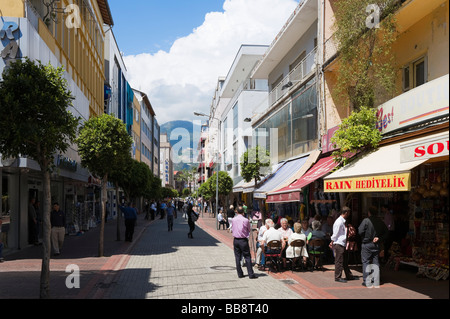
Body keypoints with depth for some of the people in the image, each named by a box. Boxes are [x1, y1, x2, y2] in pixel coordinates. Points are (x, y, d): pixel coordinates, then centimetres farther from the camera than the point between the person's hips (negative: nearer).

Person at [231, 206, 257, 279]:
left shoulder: (234, 219, 1)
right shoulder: (245, 220, -11)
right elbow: (250, 229, 2)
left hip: (236, 240, 4)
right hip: (243, 240, -4)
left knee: (237, 257, 10)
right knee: (247, 257, 0)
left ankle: (240, 274, 14)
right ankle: (251, 274, -1)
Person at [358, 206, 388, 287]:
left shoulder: (366, 220, -12)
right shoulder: (380, 222, 4)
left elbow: (360, 232, -15)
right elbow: (386, 232, 6)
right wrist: (379, 238, 0)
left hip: (366, 244, -4)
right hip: (377, 244, 5)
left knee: (365, 262, 3)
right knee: (376, 262, 11)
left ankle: (367, 281, 1)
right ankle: (376, 281, 13)